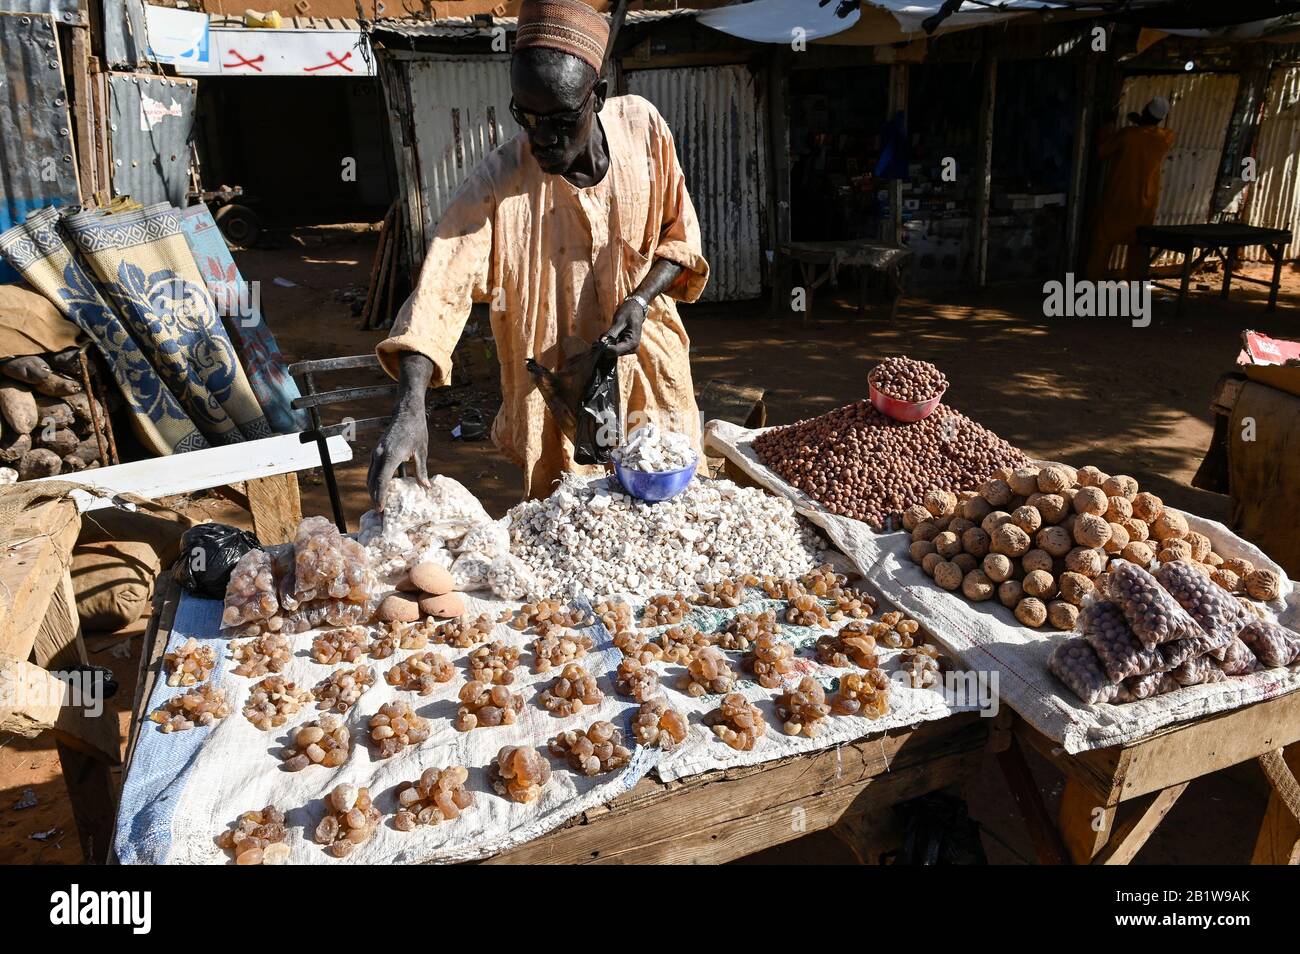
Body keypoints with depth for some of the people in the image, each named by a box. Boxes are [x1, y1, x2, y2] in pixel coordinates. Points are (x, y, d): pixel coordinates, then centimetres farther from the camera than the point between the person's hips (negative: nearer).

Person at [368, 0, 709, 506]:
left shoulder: (642, 127, -10)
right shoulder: (496, 184, -20)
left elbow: (678, 232, 2)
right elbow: (441, 289, -29)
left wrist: (642, 298, -16)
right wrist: (410, 407, -42)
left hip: (650, 367, 3)